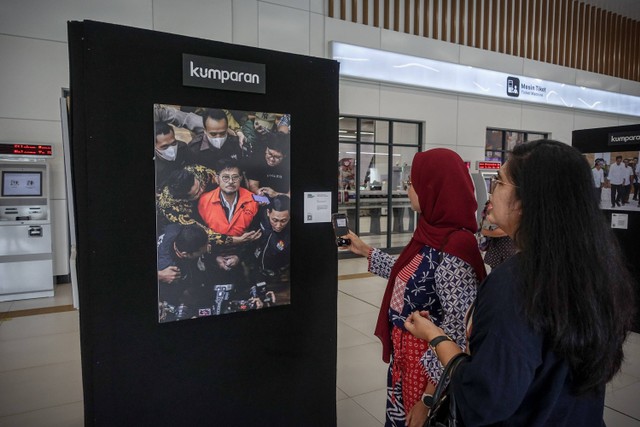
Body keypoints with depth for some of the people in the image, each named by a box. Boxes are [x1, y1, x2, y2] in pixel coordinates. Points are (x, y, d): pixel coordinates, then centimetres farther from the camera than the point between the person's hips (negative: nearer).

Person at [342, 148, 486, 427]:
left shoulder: (453, 250, -27)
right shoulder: (432, 234, 0)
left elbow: (456, 334, -25)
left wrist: (429, 398, -19)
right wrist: (365, 251, 22)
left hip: (429, 365, -8)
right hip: (404, 355, 8)